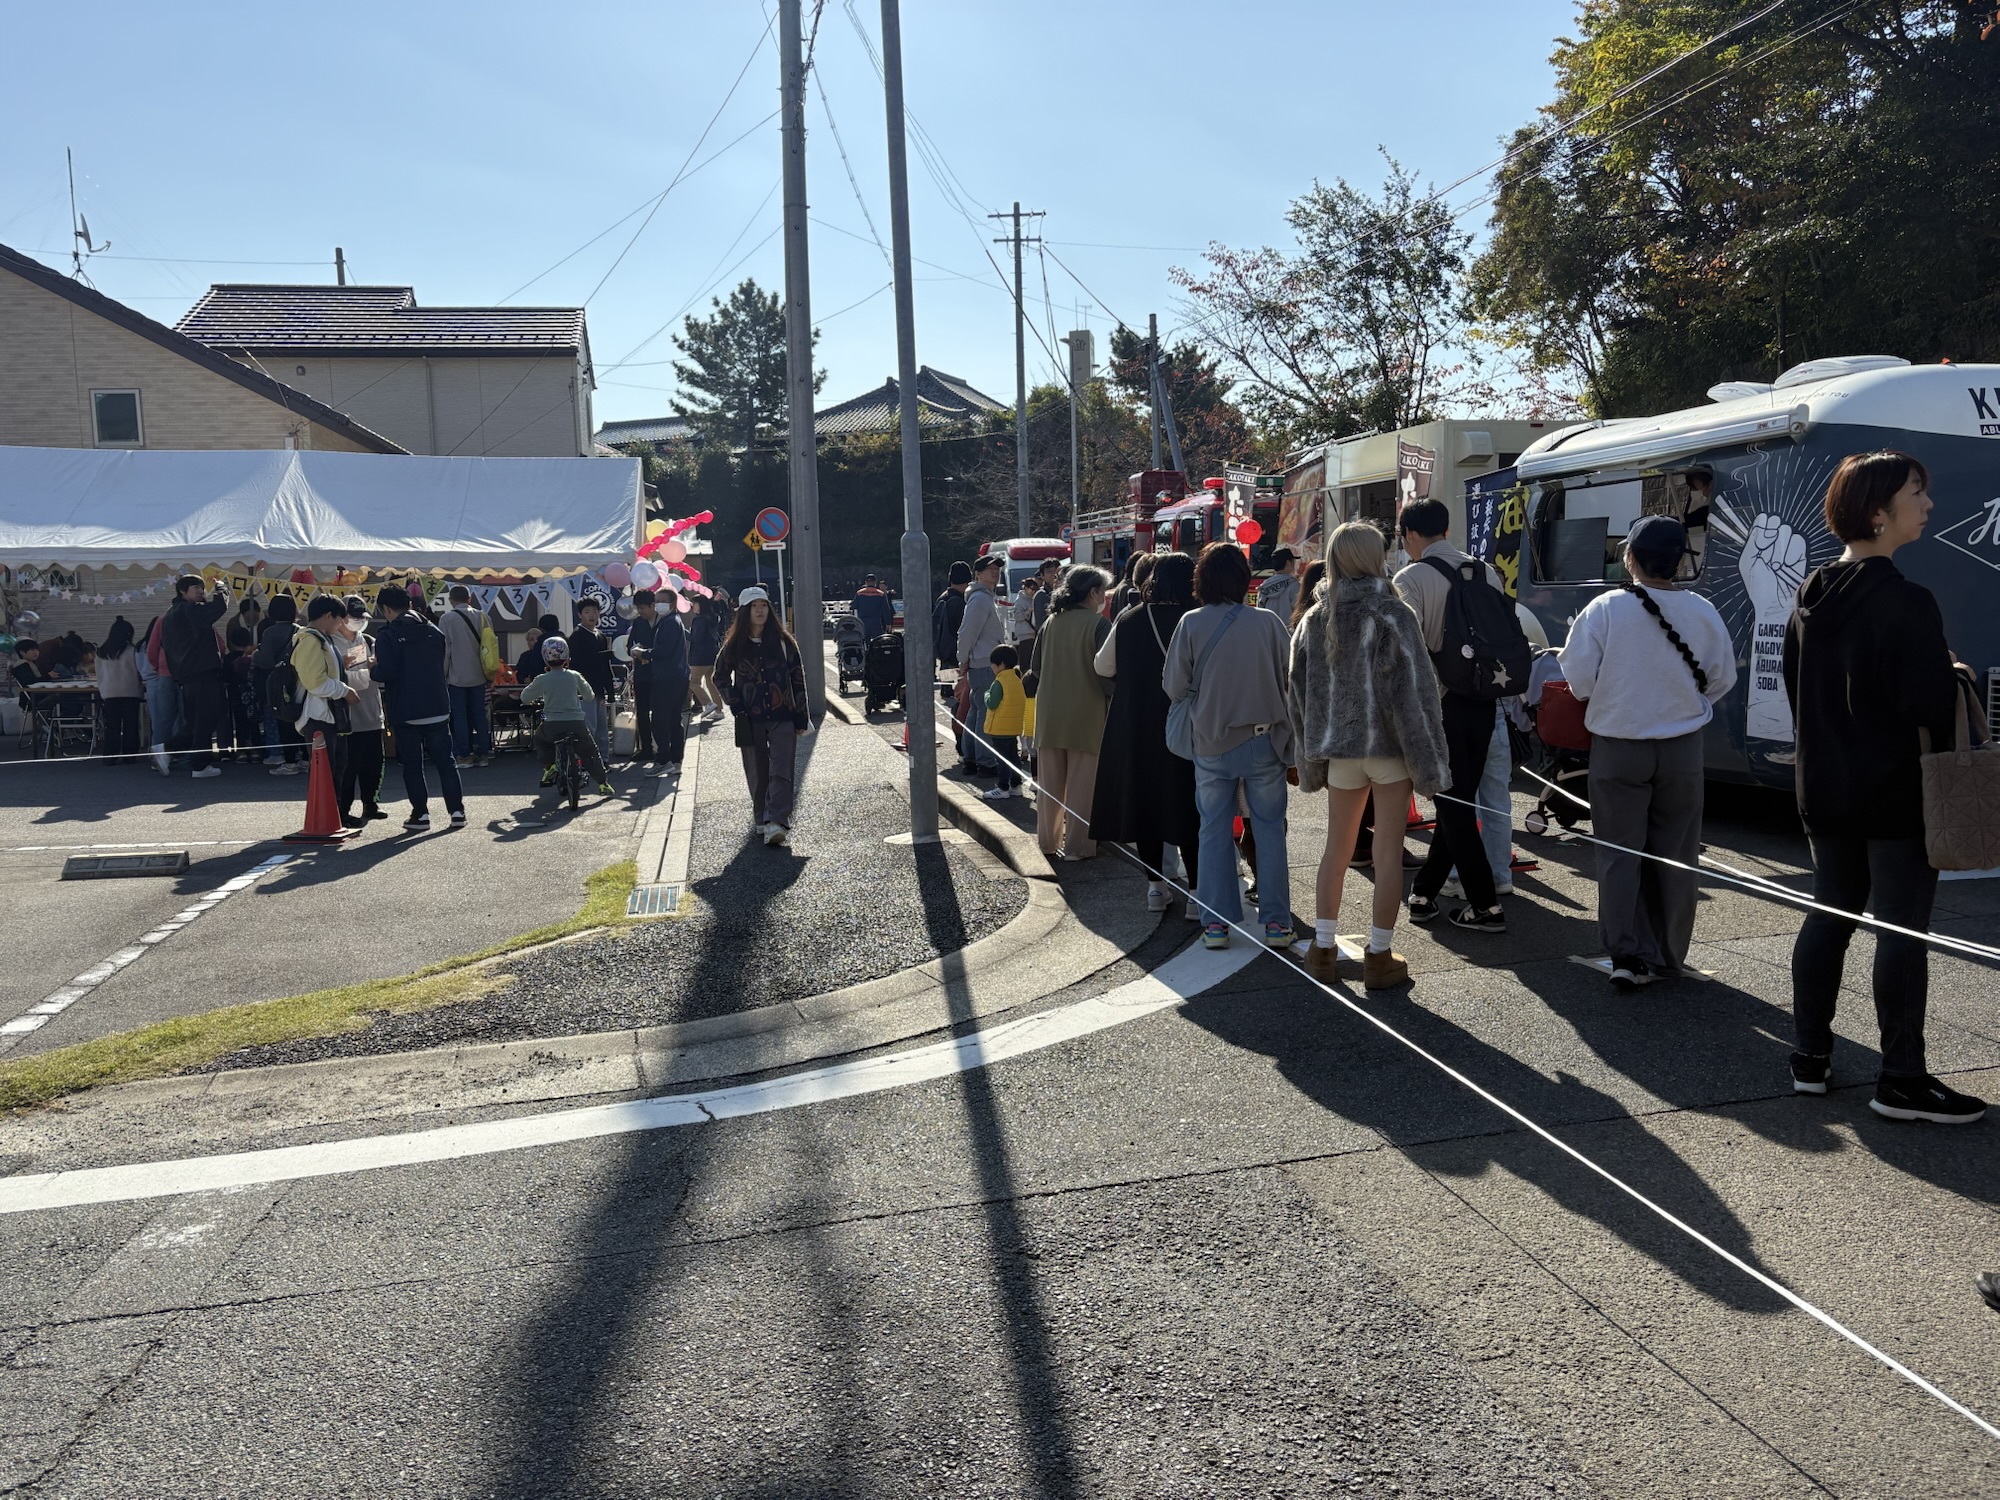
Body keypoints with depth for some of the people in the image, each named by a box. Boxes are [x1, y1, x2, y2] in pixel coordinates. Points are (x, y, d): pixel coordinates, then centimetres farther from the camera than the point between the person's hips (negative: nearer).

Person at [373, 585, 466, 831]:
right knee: (445, 761, 9)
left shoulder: (388, 636, -11)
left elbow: (386, 673, -17)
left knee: (412, 765, 6)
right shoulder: (434, 632, 5)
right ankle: (457, 810, 6)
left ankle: (420, 813, 6)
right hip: (438, 708, 4)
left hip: (406, 712, -4)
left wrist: (373, 669, 4)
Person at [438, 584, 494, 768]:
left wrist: (443, 674, 1)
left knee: (460, 717, 3)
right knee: (479, 715, 9)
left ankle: (463, 755, 4)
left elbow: (444, 649, -8)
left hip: (457, 675, -3)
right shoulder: (481, 616, 1)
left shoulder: (447, 619, -8)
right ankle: (483, 754, 10)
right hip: (477, 675, 3)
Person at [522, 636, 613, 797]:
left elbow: (524, 697, 9)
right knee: (590, 752, 16)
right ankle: (603, 783, 7)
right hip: (576, 723, 1)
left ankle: (549, 765, 15)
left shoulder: (542, 679, -3)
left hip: (552, 726, -1)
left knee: (539, 738, 31)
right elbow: (589, 695, 15)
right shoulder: (574, 676, 2)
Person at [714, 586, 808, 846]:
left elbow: (798, 678, 3)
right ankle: (761, 820, 20)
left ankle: (776, 823, -21)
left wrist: (801, 717, -1)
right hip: (750, 720, 1)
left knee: (781, 773, -12)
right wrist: (735, 705, 3)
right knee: (757, 774, 7)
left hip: (782, 718, -1)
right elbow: (721, 677, 16)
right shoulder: (734, 646, 3)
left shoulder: (782, 641, 1)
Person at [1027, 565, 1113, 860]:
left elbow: (1035, 666, 10)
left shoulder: (1050, 622, 6)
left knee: (1050, 782, 13)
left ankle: (1048, 841, 20)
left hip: (1049, 714, 5)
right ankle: (1077, 845, 6)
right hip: (1086, 714, -5)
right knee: (1081, 783, 3)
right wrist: (1112, 694, 3)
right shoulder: (1099, 624, -11)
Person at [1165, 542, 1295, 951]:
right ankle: (1275, 921, 10)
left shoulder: (1191, 624, -8)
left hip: (1212, 744, 0)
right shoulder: (1267, 622, -8)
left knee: (1215, 831, 9)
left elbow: (1175, 687, -4)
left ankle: (1215, 923, 10)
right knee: (1269, 829, 8)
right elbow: (1294, 675, 0)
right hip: (1264, 741, 0)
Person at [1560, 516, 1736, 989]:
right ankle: (1667, 955, 21)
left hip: (1618, 746, -2)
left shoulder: (1605, 609, -14)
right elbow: (1723, 680, 4)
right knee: (1674, 855, 13)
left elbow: (1578, 680, -10)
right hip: (1681, 749, 2)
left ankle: (1628, 954, 2)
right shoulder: (1702, 613, -6)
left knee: (1620, 852, 7)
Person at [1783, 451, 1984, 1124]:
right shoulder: (1905, 603, -18)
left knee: (1828, 914, 14)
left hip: (1825, 789, 8)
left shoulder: (1810, 600, 8)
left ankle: (1811, 1057, 21)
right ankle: (1901, 1080, 5)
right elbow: (1933, 703, -20)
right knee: (1902, 928, -1)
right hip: (1896, 793, -8)